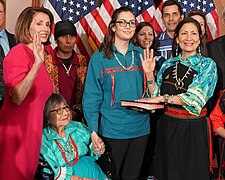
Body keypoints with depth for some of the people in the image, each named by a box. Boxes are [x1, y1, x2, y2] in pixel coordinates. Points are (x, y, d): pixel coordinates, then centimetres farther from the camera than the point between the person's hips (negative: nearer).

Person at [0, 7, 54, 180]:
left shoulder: (37, 55, 13)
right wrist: (37, 64, -33)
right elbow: (16, 97, -27)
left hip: (32, 130, 8)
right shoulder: (19, 52, -14)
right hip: (15, 129, -8)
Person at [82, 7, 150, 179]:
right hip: (112, 129, -3)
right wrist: (93, 132, -12)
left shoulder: (141, 55, 5)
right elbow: (91, 97, -6)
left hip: (140, 127, 3)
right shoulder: (100, 58, -5)